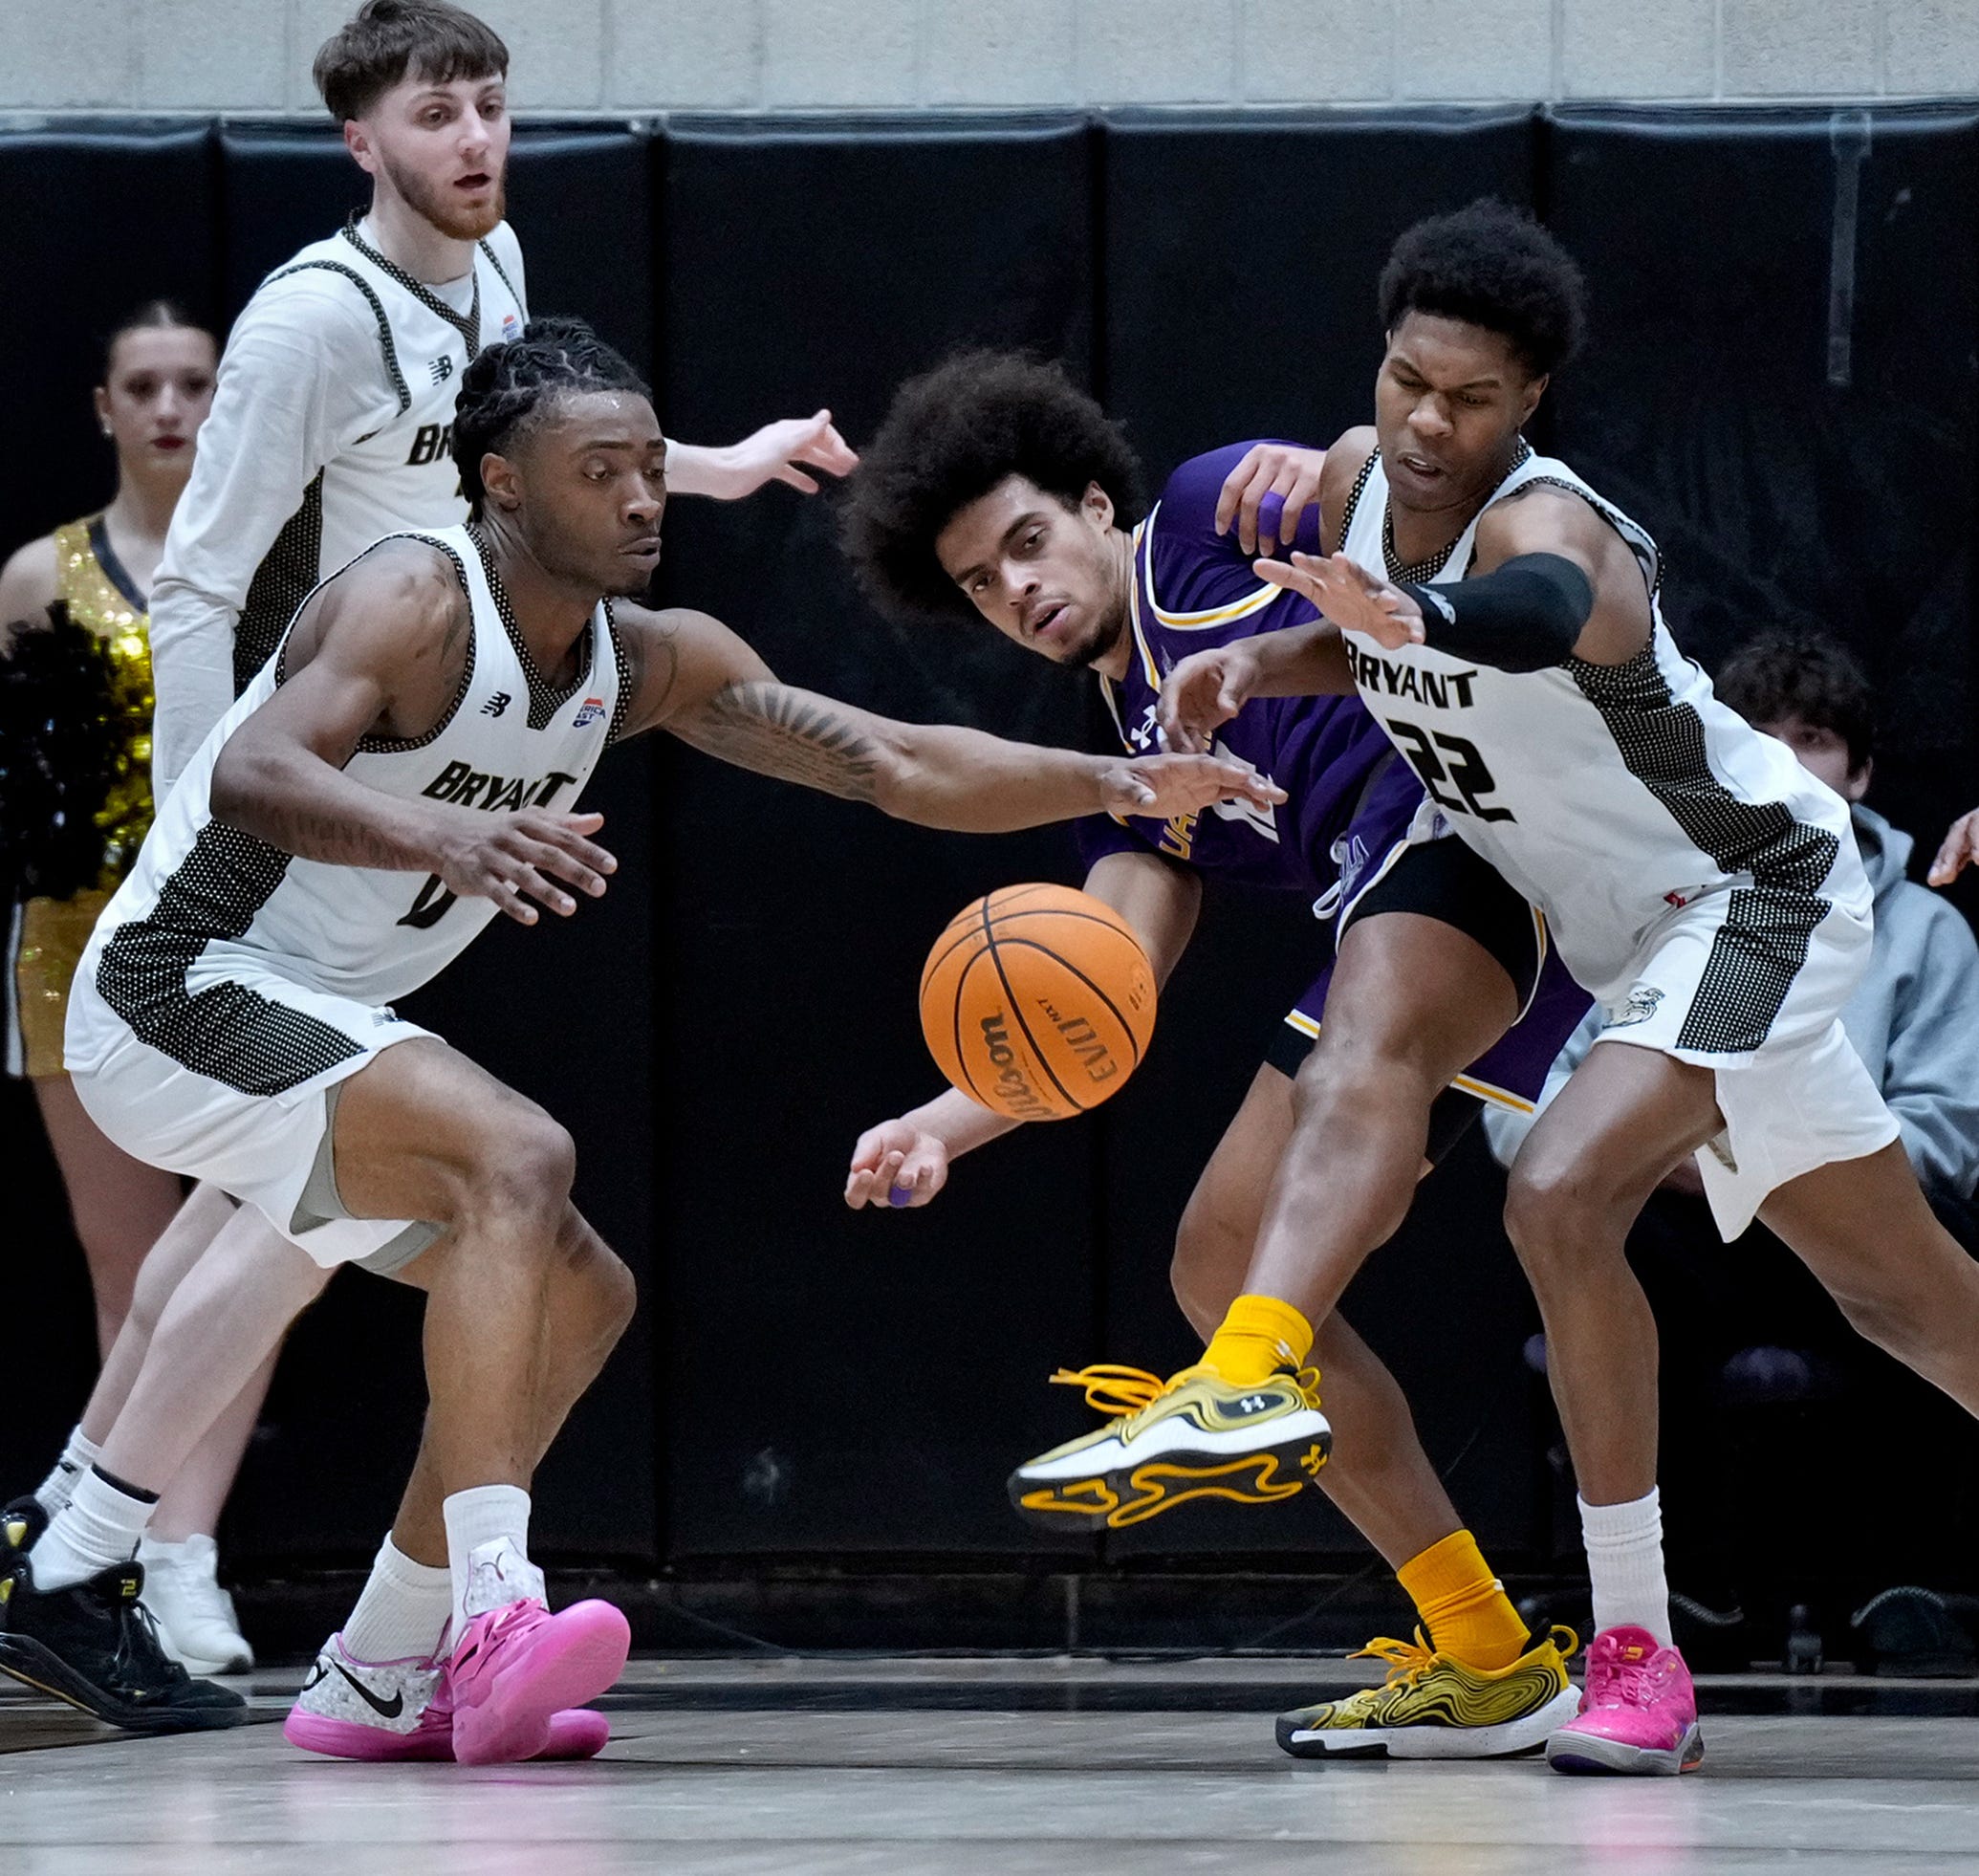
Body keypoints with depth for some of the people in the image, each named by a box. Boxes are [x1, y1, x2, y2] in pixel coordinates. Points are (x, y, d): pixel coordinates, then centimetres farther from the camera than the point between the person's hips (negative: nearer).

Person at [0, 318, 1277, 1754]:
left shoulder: (651, 663, 4)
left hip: (301, 1018, 9)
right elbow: (252, 776, -37)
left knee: (578, 1299, 9)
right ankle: (492, 1626, -37)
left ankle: (379, 1685, 13)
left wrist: (1113, 783, -11)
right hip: (181, 991, -9)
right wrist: (443, 837, -54)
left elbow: (896, 766, 2)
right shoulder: (417, 602, -20)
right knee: (516, 1155, -28)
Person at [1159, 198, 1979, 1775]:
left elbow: (1541, 617, -57)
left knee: (1563, 1197, -26)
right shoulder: (1361, 476, -7)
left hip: (1757, 897, -9)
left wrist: (1423, 618, -78)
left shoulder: (1549, 526, -31)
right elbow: (1366, 641, 15)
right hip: (1645, 929, 9)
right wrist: (1256, 662, -6)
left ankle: (1638, 1654, -17)